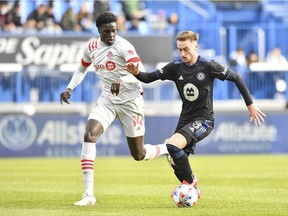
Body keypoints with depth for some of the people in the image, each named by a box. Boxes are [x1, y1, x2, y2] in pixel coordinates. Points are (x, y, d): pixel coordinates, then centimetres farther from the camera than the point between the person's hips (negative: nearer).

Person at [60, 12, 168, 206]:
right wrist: (69, 89, 7)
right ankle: (89, 195, -22)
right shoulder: (92, 47, 1)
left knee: (138, 155, 3)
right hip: (107, 100, 5)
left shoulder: (123, 46, -18)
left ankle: (167, 150, 39)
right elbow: (82, 68, 21)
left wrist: (122, 80, -49)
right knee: (89, 135, -21)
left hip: (130, 100, -4)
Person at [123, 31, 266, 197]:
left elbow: (236, 78, -4)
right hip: (185, 119, 6)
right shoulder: (176, 67, 0)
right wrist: (136, 73, -20)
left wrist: (250, 104, -2)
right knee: (175, 161, 5)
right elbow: (149, 78, 3)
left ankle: (190, 180, -6)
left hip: (204, 119, -6)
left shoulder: (208, 66, -12)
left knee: (172, 145, -26)